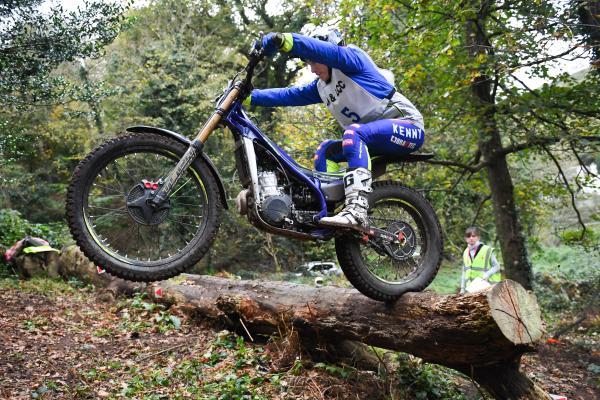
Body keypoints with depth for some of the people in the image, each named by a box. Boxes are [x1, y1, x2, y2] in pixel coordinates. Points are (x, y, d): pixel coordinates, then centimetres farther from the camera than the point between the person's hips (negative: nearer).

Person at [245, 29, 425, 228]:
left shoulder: (353, 56, -6)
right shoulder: (321, 87, 16)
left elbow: (324, 50, -25)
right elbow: (289, 95, 13)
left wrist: (283, 40, -37)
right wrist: (249, 96, 7)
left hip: (407, 125, -8)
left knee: (354, 132, -33)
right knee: (325, 150, -2)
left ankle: (357, 210, -45)